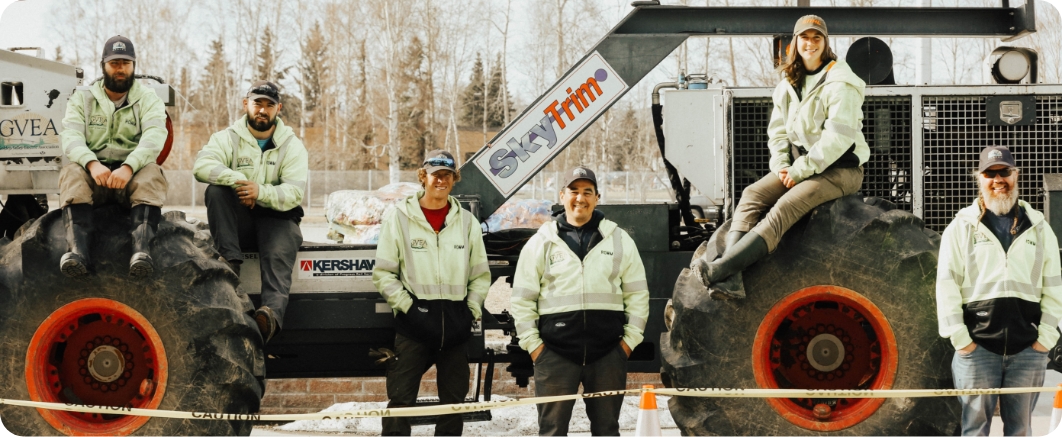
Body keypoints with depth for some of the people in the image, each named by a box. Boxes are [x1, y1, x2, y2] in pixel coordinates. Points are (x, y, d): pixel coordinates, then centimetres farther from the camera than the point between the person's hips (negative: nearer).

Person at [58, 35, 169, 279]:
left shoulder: (148, 100, 8)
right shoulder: (82, 99, 12)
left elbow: (154, 139, -12)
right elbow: (71, 137, -5)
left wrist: (128, 167, -32)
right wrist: (92, 164, -28)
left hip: (132, 175, -1)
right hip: (94, 175, 1)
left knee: (151, 174, -34)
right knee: (72, 172, -32)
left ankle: (141, 250, -54)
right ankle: (77, 251, -50)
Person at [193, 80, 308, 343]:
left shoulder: (292, 146, 5)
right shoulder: (228, 138, 6)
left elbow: (295, 193, -10)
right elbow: (202, 165, -15)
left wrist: (261, 192, -29)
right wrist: (237, 180, -31)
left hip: (277, 217, -1)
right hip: (238, 221, 2)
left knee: (279, 253, -33)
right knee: (216, 190, -27)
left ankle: (272, 313, -58)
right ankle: (230, 262, -33)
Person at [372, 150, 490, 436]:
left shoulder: (467, 222, 10)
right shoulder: (399, 218, 2)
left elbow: (480, 275, 15)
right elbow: (383, 273, 1)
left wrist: (472, 310, 2)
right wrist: (406, 305, -9)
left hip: (456, 324, 3)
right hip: (413, 323, -3)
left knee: (454, 400, 8)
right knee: (401, 398, -8)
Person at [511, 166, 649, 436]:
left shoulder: (619, 240, 7)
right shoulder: (541, 242, 5)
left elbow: (637, 293, 9)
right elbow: (523, 298, 6)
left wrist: (630, 338, 2)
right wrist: (532, 342, -1)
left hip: (607, 352, 1)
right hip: (555, 352, -1)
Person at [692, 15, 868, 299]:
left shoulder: (840, 83, -11)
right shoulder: (789, 84, 12)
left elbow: (838, 137, -19)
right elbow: (777, 131, 13)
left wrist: (802, 170, -19)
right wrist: (782, 166, -6)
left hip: (840, 169, -7)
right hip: (799, 166, 7)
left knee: (784, 209, -28)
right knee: (752, 195, -16)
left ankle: (719, 269, -41)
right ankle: (730, 279, -31)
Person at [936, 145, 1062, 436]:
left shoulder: (1038, 229, 10)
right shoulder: (962, 227, 4)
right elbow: (946, 285, -1)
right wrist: (959, 338, -8)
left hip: (1028, 348, 2)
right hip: (976, 346, -2)